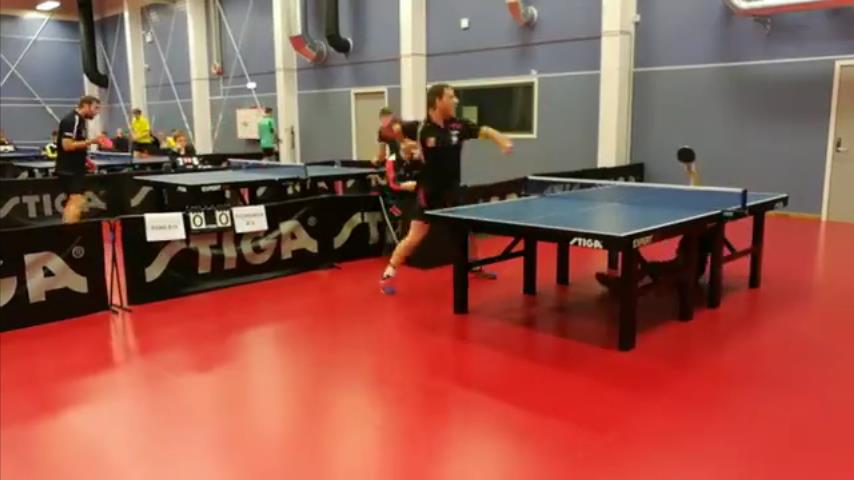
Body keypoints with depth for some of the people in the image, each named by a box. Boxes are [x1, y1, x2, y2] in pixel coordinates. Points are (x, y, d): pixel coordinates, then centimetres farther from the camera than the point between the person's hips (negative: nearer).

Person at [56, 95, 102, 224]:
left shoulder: (79, 120, 14)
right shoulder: (71, 120, -16)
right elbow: (67, 145, -24)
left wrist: (84, 160, 15)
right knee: (77, 202, -14)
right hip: (69, 170, -10)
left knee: (73, 202, 15)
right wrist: (90, 142, -24)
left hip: (73, 169, 10)